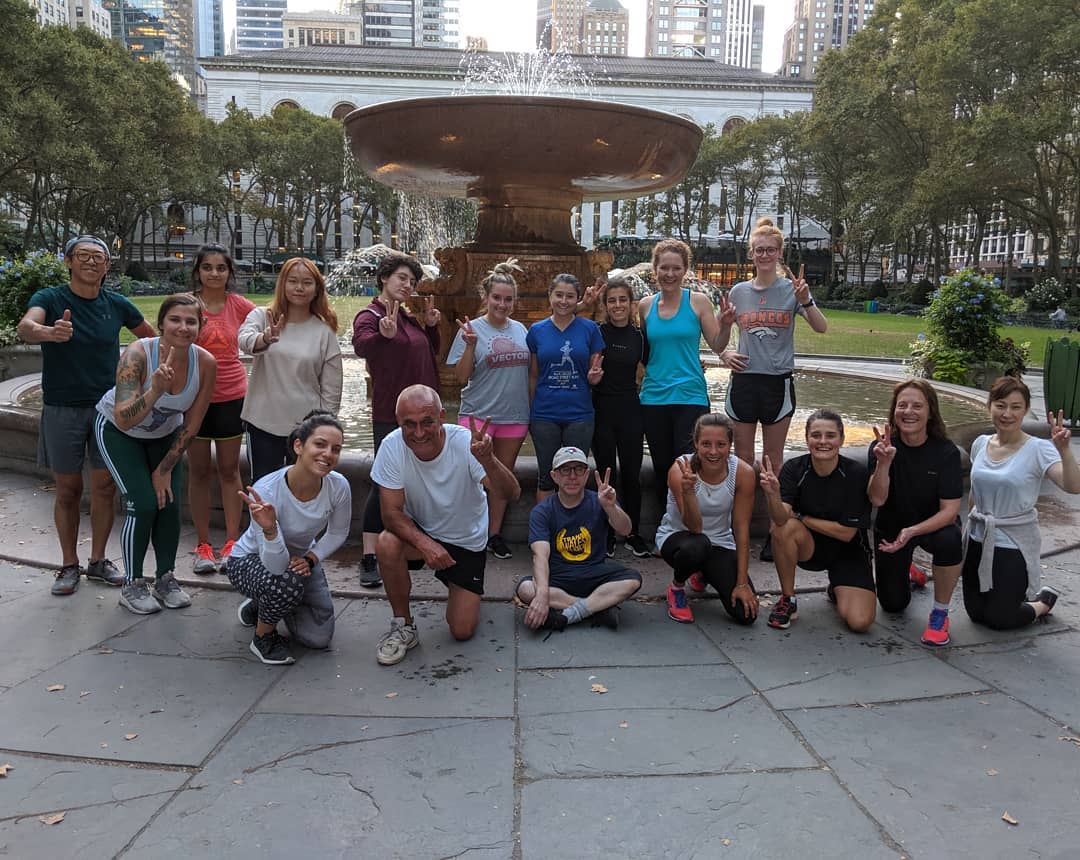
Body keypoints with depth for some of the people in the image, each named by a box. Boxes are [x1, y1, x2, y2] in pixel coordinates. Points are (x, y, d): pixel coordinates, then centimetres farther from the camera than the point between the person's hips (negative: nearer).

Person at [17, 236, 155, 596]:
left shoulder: (117, 304, 1)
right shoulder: (50, 299, -8)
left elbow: (151, 336, 16)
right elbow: (25, 326, -29)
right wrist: (49, 333, -52)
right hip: (62, 409, -2)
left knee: (105, 487, 6)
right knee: (68, 490, 5)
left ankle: (98, 560, 21)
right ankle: (69, 565, 19)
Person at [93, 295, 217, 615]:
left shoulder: (205, 363, -23)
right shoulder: (138, 354, -33)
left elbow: (191, 426, -11)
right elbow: (124, 420, -40)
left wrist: (165, 469, -7)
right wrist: (156, 390, -55)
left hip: (164, 433, 3)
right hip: (118, 431, -3)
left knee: (169, 503, -6)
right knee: (144, 504, -13)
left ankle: (166, 578, 14)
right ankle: (132, 584, 5)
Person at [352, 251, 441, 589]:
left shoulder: (410, 318, 13)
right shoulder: (370, 316, -9)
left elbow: (432, 351, 24)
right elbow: (362, 346, -31)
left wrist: (431, 325, 5)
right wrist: (384, 335, -52)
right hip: (389, 415, -7)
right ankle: (369, 558, -3)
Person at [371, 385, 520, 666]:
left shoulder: (465, 442, -28)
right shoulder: (392, 446, -24)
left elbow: (511, 494, -37)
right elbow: (391, 512, -20)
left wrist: (488, 461, -58)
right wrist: (425, 543, -38)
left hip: (467, 540, -1)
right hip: (419, 532, 1)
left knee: (462, 631, -4)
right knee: (387, 544, -33)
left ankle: (462, 592, 32)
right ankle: (403, 626, -9)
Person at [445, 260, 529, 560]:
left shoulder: (520, 330, 7)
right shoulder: (472, 330, -7)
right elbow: (462, 377, -9)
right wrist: (470, 346, -22)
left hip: (514, 414, 5)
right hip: (478, 413, -5)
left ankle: (494, 533, 24)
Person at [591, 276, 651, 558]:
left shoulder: (639, 336, 5)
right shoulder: (596, 332, -2)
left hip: (630, 410, 2)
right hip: (601, 410, -2)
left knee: (631, 474, 7)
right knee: (607, 474, 5)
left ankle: (633, 534, 21)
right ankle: (607, 536, 18)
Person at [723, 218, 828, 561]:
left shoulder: (792, 289, -1)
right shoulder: (738, 292, 7)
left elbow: (821, 328, -11)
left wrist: (805, 300, -27)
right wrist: (725, 354, -2)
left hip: (778, 381, -2)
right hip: (744, 380, 2)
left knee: (773, 459, 6)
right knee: (742, 458, 7)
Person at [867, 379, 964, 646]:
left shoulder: (946, 452, -19)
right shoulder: (882, 447, -15)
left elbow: (950, 510, -22)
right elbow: (877, 500, -23)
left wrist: (912, 532, -36)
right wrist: (884, 463, -39)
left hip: (933, 524, -1)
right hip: (891, 527, 2)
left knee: (949, 540, -38)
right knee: (893, 605, 3)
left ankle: (940, 612, -14)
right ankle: (905, 571, 40)